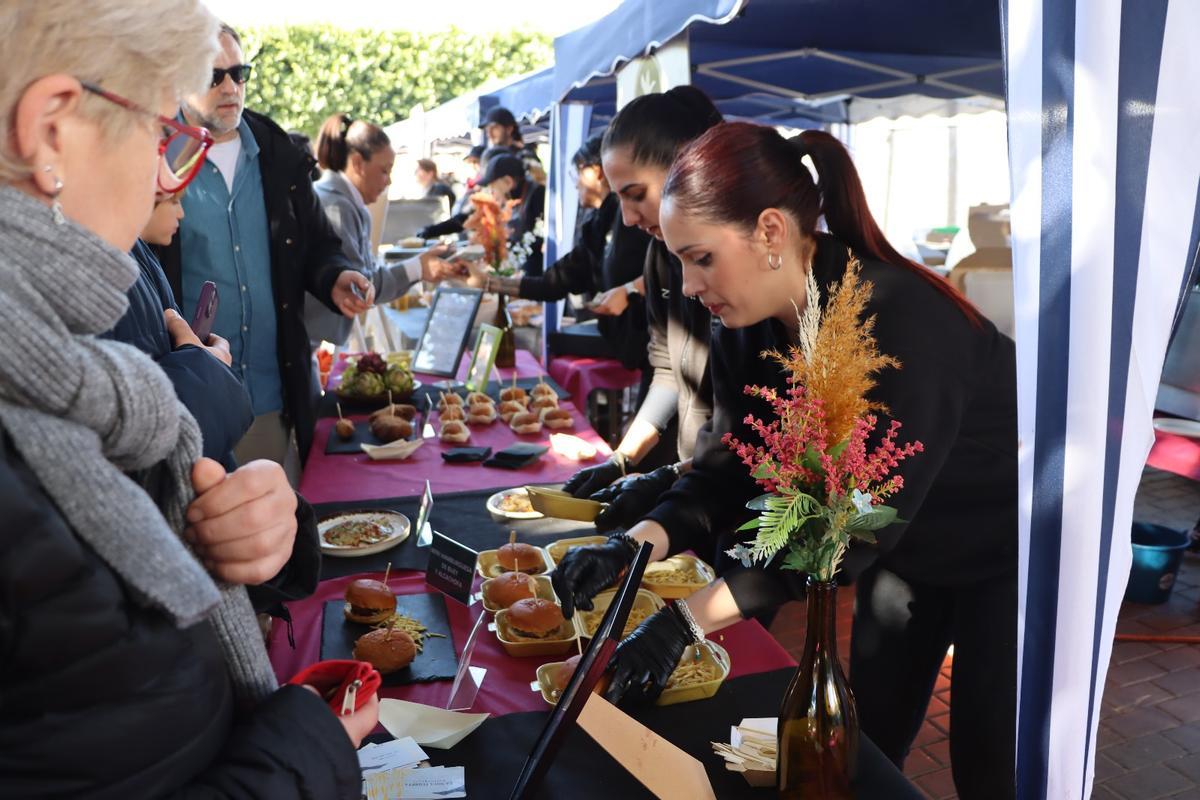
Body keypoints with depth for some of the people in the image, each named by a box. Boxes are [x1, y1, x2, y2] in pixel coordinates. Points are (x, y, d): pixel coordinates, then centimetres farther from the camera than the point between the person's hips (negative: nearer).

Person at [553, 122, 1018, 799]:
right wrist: (634, 545, -27)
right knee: (868, 738, 14)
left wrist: (689, 619, -41)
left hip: (1003, 547, -6)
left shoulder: (901, 319, -36)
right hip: (906, 549, 6)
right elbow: (730, 471, -10)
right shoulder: (747, 328, -12)